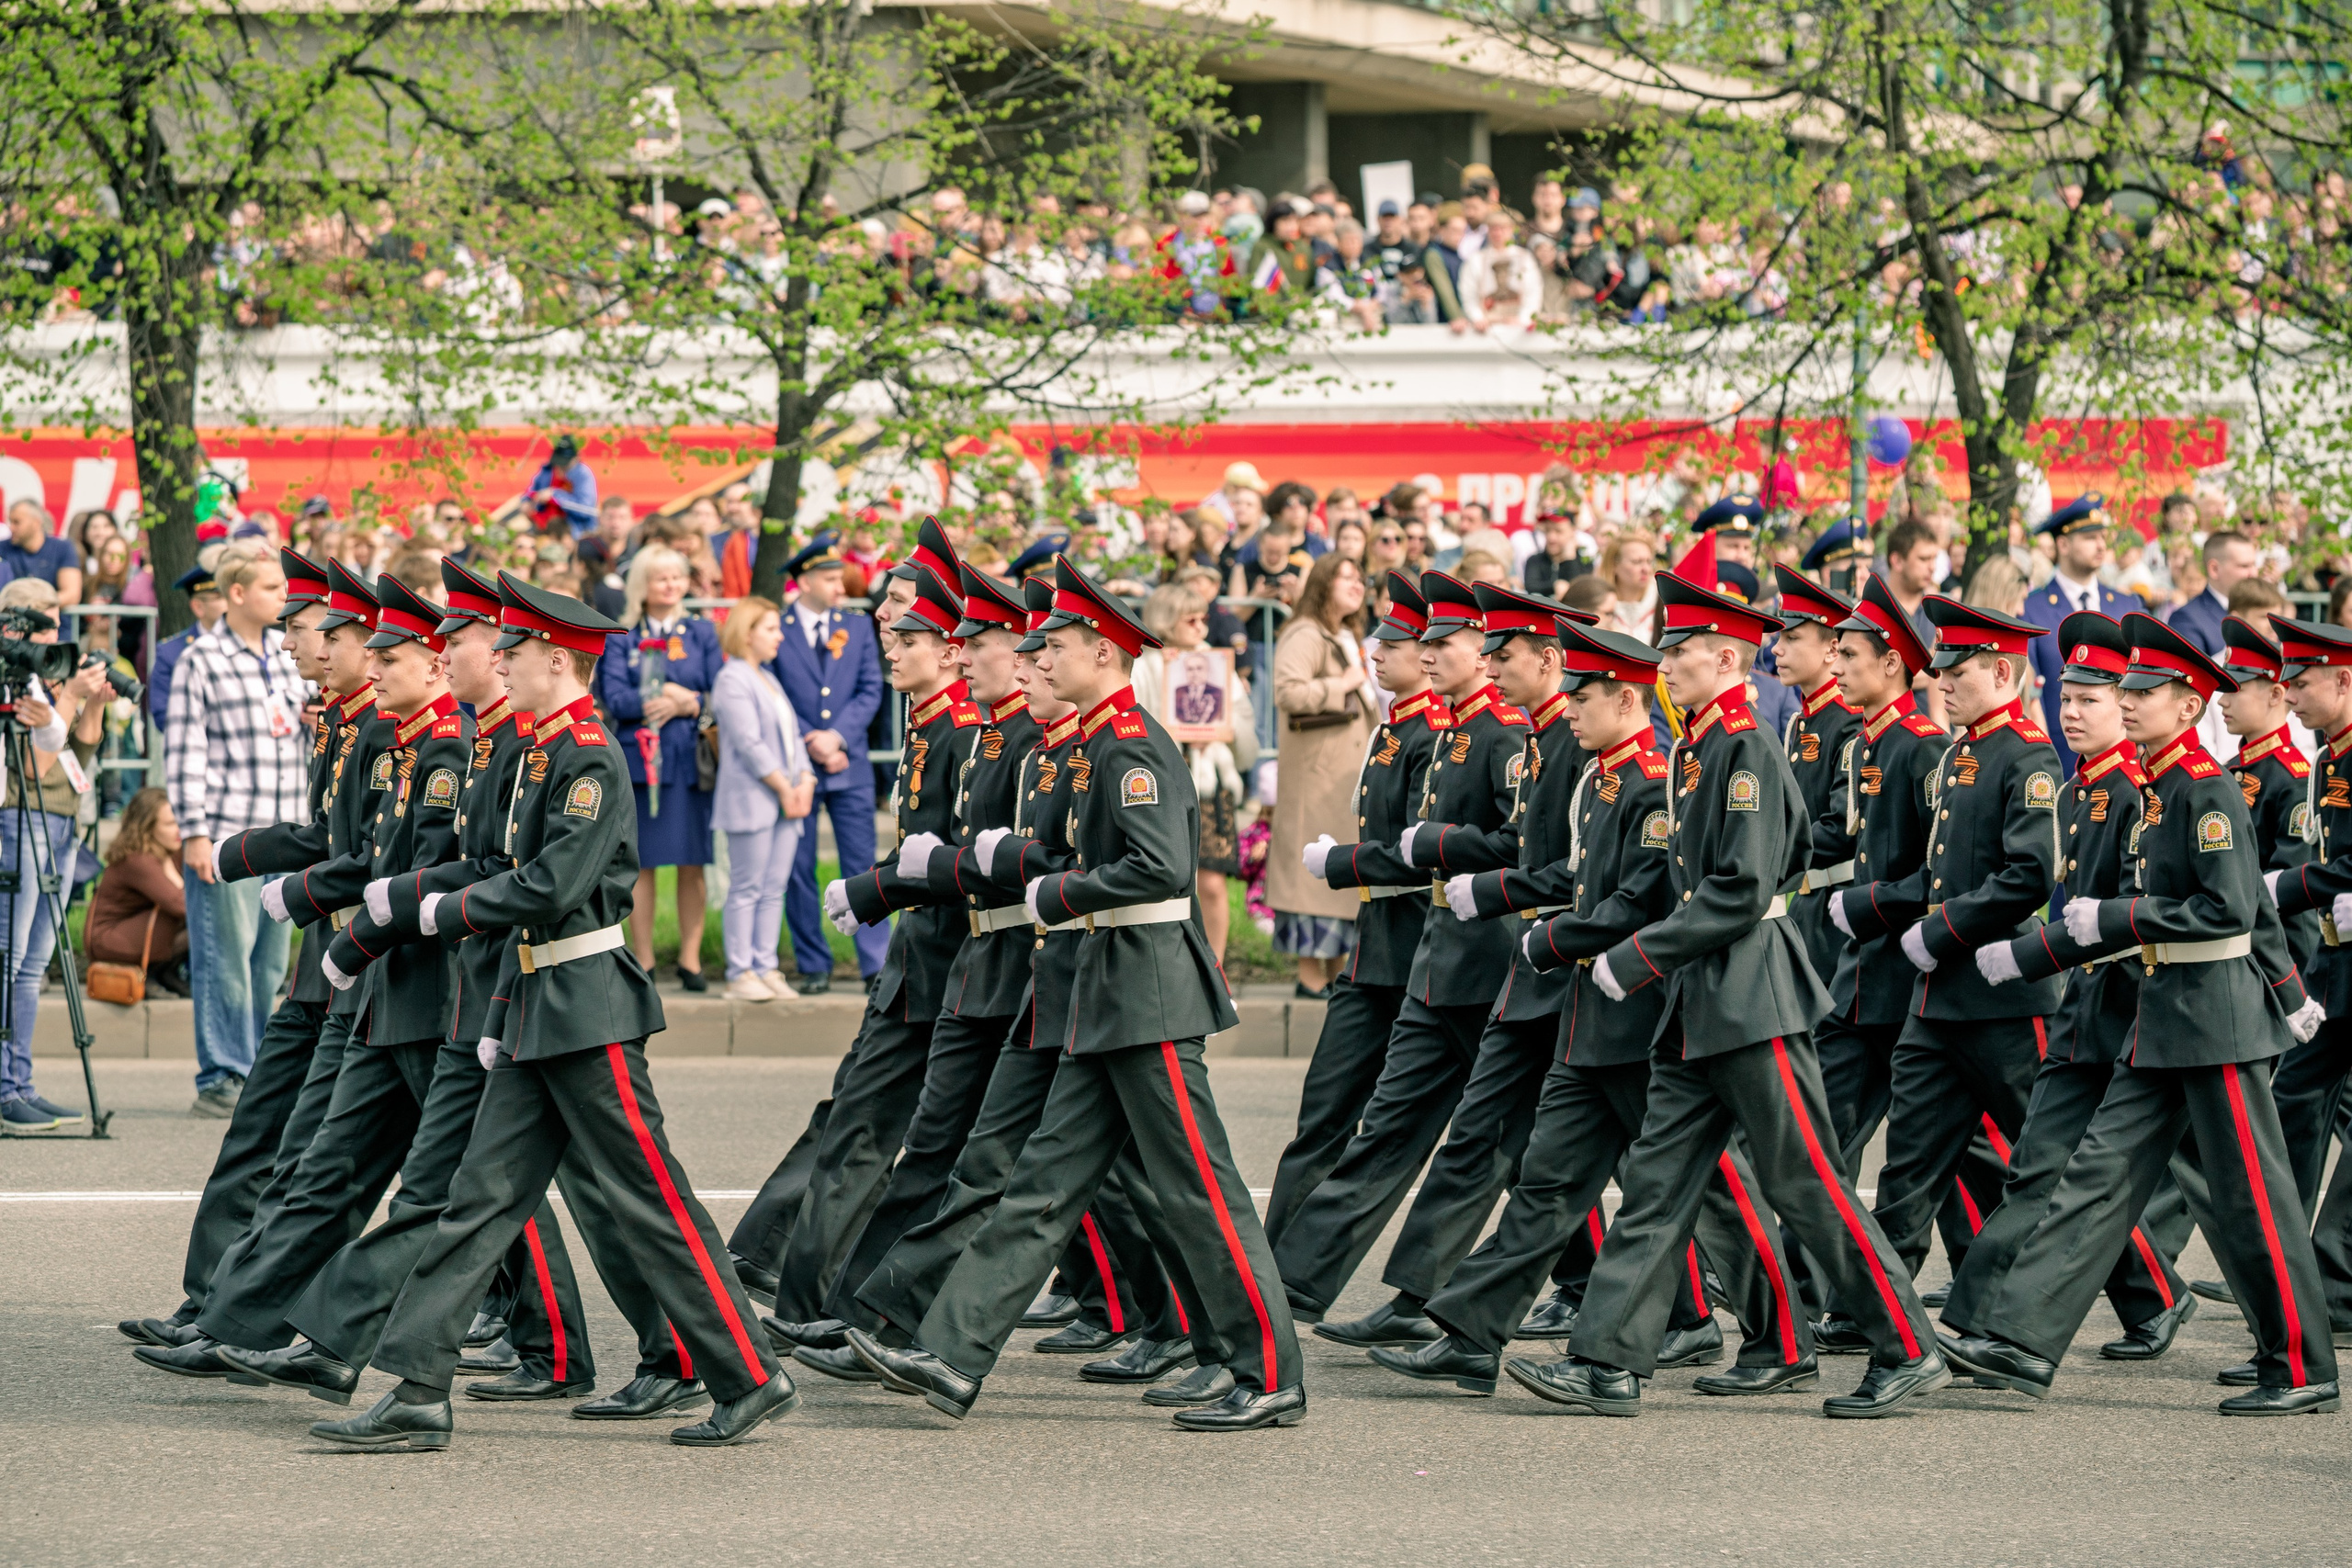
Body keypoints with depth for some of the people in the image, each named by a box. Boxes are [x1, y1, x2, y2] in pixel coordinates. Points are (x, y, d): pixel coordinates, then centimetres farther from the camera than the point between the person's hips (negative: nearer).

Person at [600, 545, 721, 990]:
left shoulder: (701, 632, 11)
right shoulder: (621, 637, 7)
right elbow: (615, 699, -5)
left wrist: (685, 703, -14)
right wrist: (672, 698, -15)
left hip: (692, 758, 1)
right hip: (639, 758, -1)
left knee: (692, 864, 1)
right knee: (640, 863, 0)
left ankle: (691, 959, 8)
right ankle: (643, 961, 7)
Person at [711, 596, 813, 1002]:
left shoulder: (768, 679, 19)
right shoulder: (733, 680, -8)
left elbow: (791, 734, 18)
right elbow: (750, 743, -15)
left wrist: (804, 781, 3)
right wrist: (784, 789, -13)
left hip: (786, 798, 8)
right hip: (751, 799, -8)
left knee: (774, 889, 7)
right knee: (747, 889, -5)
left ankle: (766, 969, 9)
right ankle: (740, 974, -3)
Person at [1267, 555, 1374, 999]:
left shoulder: (1347, 638, 20)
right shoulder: (1305, 636, -12)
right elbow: (1288, 692, -29)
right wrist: (1342, 685, -20)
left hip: (1350, 770, 10)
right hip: (1316, 773, -10)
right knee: (1315, 867, -9)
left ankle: (1336, 973, 15)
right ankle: (1310, 975, -8)